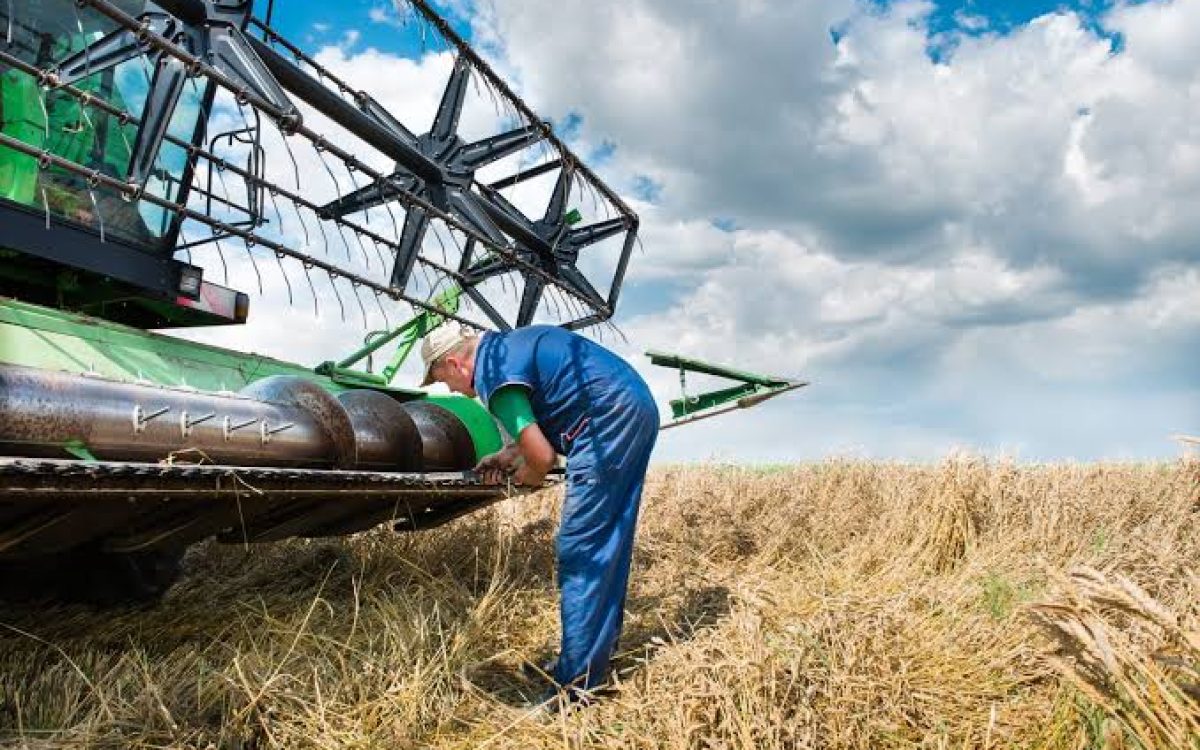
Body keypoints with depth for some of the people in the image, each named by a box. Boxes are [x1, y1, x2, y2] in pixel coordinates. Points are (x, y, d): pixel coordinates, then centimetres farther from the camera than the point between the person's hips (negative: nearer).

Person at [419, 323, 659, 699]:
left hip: (610, 420, -10)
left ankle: (577, 685, -1)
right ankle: (596, 660, 26)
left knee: (578, 552, -6)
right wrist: (509, 455, 18)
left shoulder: (492, 375, -10)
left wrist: (527, 478, 7)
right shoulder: (506, 344, 20)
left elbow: (543, 457, -15)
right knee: (608, 546, 15)